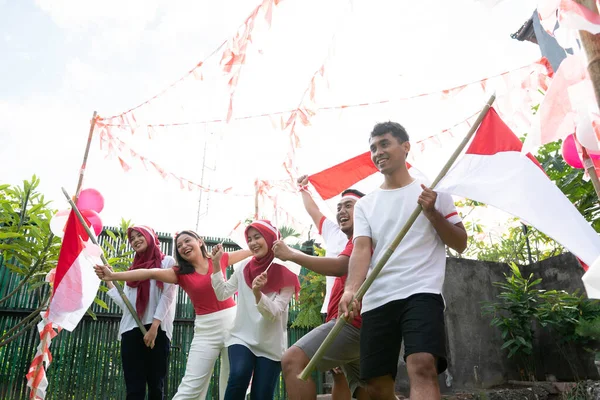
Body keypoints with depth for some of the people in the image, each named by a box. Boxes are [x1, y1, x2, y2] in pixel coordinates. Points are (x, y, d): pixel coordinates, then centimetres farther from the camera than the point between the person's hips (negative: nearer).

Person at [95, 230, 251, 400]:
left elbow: (248, 252, 14)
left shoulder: (219, 259, 4)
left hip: (232, 321, 0)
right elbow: (151, 273, -8)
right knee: (190, 385, -5)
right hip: (206, 328, 0)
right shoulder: (180, 273, 3)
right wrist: (113, 275, -17)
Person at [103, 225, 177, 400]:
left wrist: (154, 326, -15)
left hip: (157, 329, -4)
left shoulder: (167, 262, 8)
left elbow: (168, 296, -4)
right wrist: (108, 280, 16)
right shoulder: (133, 269, 23)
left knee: (155, 384, -1)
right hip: (131, 330, 4)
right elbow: (125, 303, 12)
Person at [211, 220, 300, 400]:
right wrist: (216, 264, 1)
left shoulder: (286, 274, -9)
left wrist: (257, 293, -33)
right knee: (238, 376, -27)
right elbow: (222, 294, 10)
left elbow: (274, 314, -14)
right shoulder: (244, 267, 3)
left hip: (271, 345, -1)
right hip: (242, 337, 2)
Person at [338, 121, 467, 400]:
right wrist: (351, 290, -19)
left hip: (421, 292, -3)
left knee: (422, 367, -26)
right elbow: (361, 250, 1)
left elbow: (460, 244, 8)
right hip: (376, 299, 4)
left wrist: (431, 212, -9)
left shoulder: (433, 190, 10)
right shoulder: (365, 204, 15)